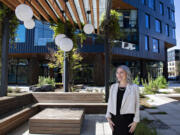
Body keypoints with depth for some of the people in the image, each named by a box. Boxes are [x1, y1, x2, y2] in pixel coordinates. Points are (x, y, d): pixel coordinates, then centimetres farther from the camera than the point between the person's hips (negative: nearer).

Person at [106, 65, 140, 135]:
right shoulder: (113, 87, 3)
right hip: (115, 119, 3)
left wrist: (135, 121, -6)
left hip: (128, 119, -3)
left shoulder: (134, 87, -7)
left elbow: (137, 105, -3)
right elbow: (110, 103, 6)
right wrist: (108, 118, -1)